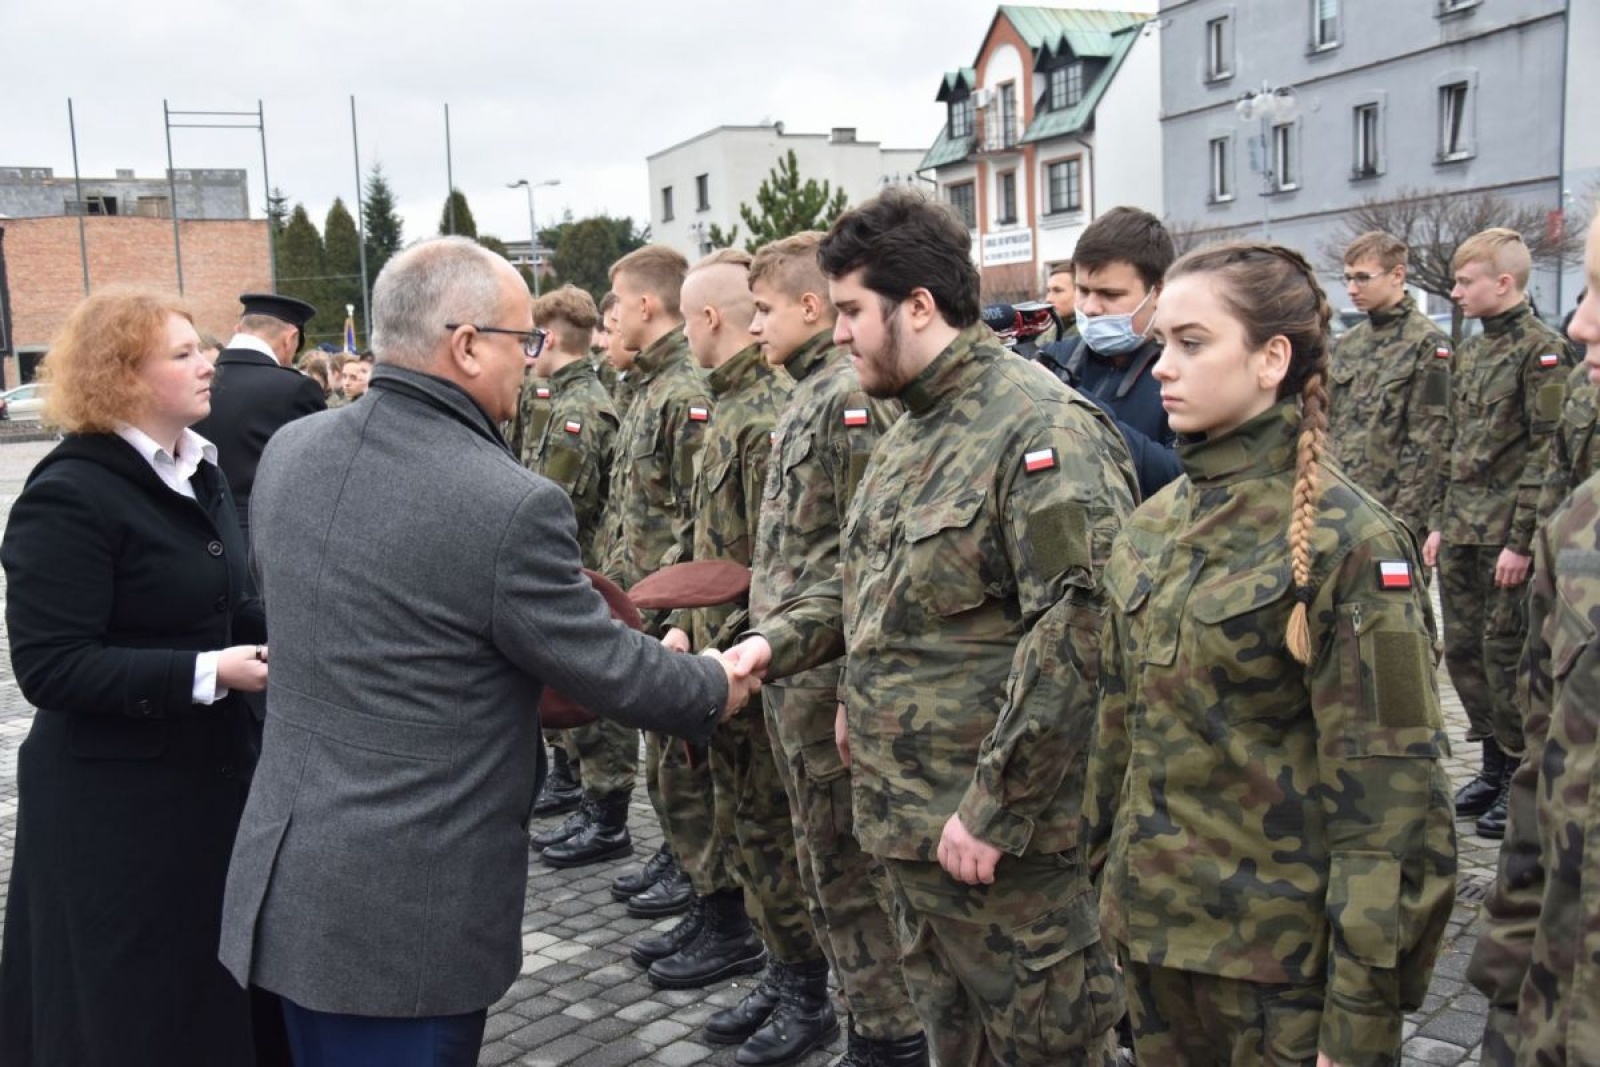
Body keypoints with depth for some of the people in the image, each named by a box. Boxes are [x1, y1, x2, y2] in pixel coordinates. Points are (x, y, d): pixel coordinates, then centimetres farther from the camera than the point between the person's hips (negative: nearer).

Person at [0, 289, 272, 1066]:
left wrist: (272, 637, -2)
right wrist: (206, 674, -26)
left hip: (207, 769, 8)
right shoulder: (69, 497, -18)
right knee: (131, 1003, 8)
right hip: (114, 797, -7)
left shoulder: (198, 469, 8)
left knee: (212, 980, 17)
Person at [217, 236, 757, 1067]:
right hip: (412, 907, -7)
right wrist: (717, 686, 8)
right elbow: (611, 674, -12)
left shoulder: (289, 451, -1)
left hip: (286, 875, 7)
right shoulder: (512, 505, -23)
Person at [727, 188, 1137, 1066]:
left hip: (1001, 837, -9)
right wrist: (774, 643, 6)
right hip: (907, 820, 9)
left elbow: (1079, 628, -25)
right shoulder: (908, 435, 13)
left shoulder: (1045, 429, -18)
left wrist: (994, 810, -23)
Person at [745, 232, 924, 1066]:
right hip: (794, 672, 10)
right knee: (827, 861, 18)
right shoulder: (810, 396, 14)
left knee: (848, 869, 2)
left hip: (830, 674, -10)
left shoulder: (853, 395, -16)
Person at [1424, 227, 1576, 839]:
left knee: (1505, 656, -1)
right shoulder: (1469, 353, 14)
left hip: (1506, 536, -8)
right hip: (1460, 534, 8)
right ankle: (1495, 765, 26)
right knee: (1462, 651, 12)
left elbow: (1547, 451, -14)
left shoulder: (1542, 349, -10)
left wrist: (1522, 539, -17)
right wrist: (1439, 522, 14)